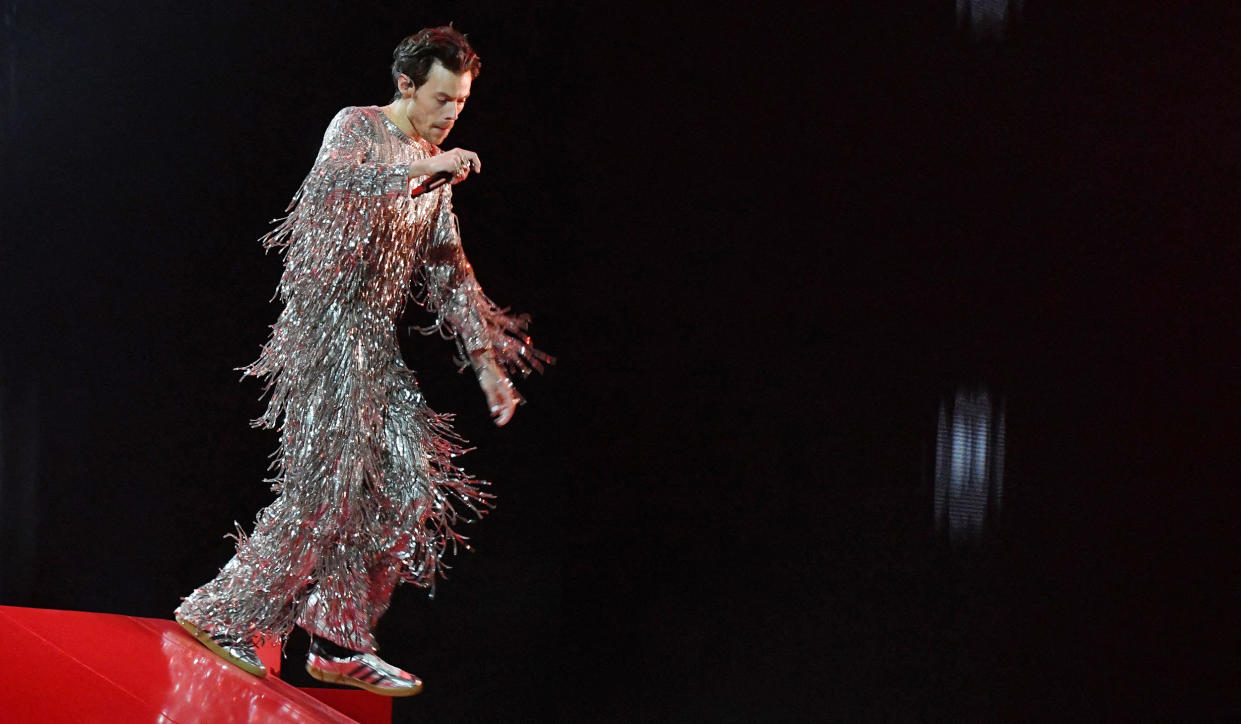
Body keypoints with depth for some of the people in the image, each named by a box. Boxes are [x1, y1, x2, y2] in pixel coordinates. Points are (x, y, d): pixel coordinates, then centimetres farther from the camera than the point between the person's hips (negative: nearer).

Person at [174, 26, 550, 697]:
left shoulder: (434, 172, 19)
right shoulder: (358, 127, -3)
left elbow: (450, 276, 19)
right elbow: (328, 181, -25)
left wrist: (487, 360, 11)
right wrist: (420, 167, -30)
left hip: (375, 339, 8)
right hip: (327, 321, -8)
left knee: (404, 483, 2)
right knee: (327, 484, -13)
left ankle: (340, 643, 8)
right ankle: (223, 612, -5)